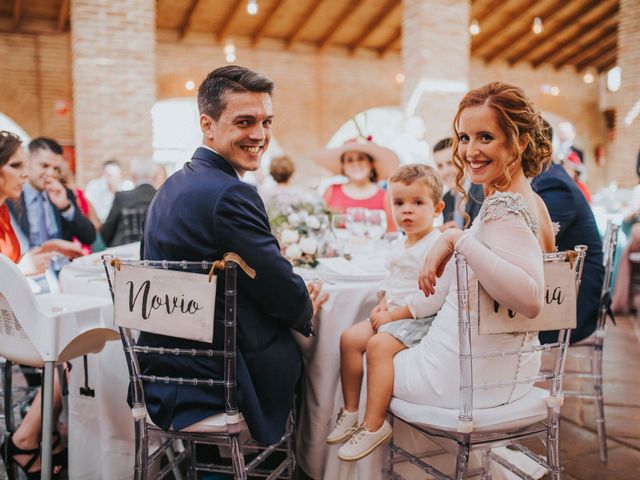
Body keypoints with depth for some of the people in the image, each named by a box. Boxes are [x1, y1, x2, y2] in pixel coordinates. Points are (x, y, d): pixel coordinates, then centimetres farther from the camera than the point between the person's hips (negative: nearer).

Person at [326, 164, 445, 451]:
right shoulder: (401, 245, 14)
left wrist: (394, 314, -18)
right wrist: (382, 305, 5)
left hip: (420, 319, -9)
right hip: (393, 314, 9)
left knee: (378, 345, -28)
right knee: (350, 337, -3)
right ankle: (351, 409, 7)